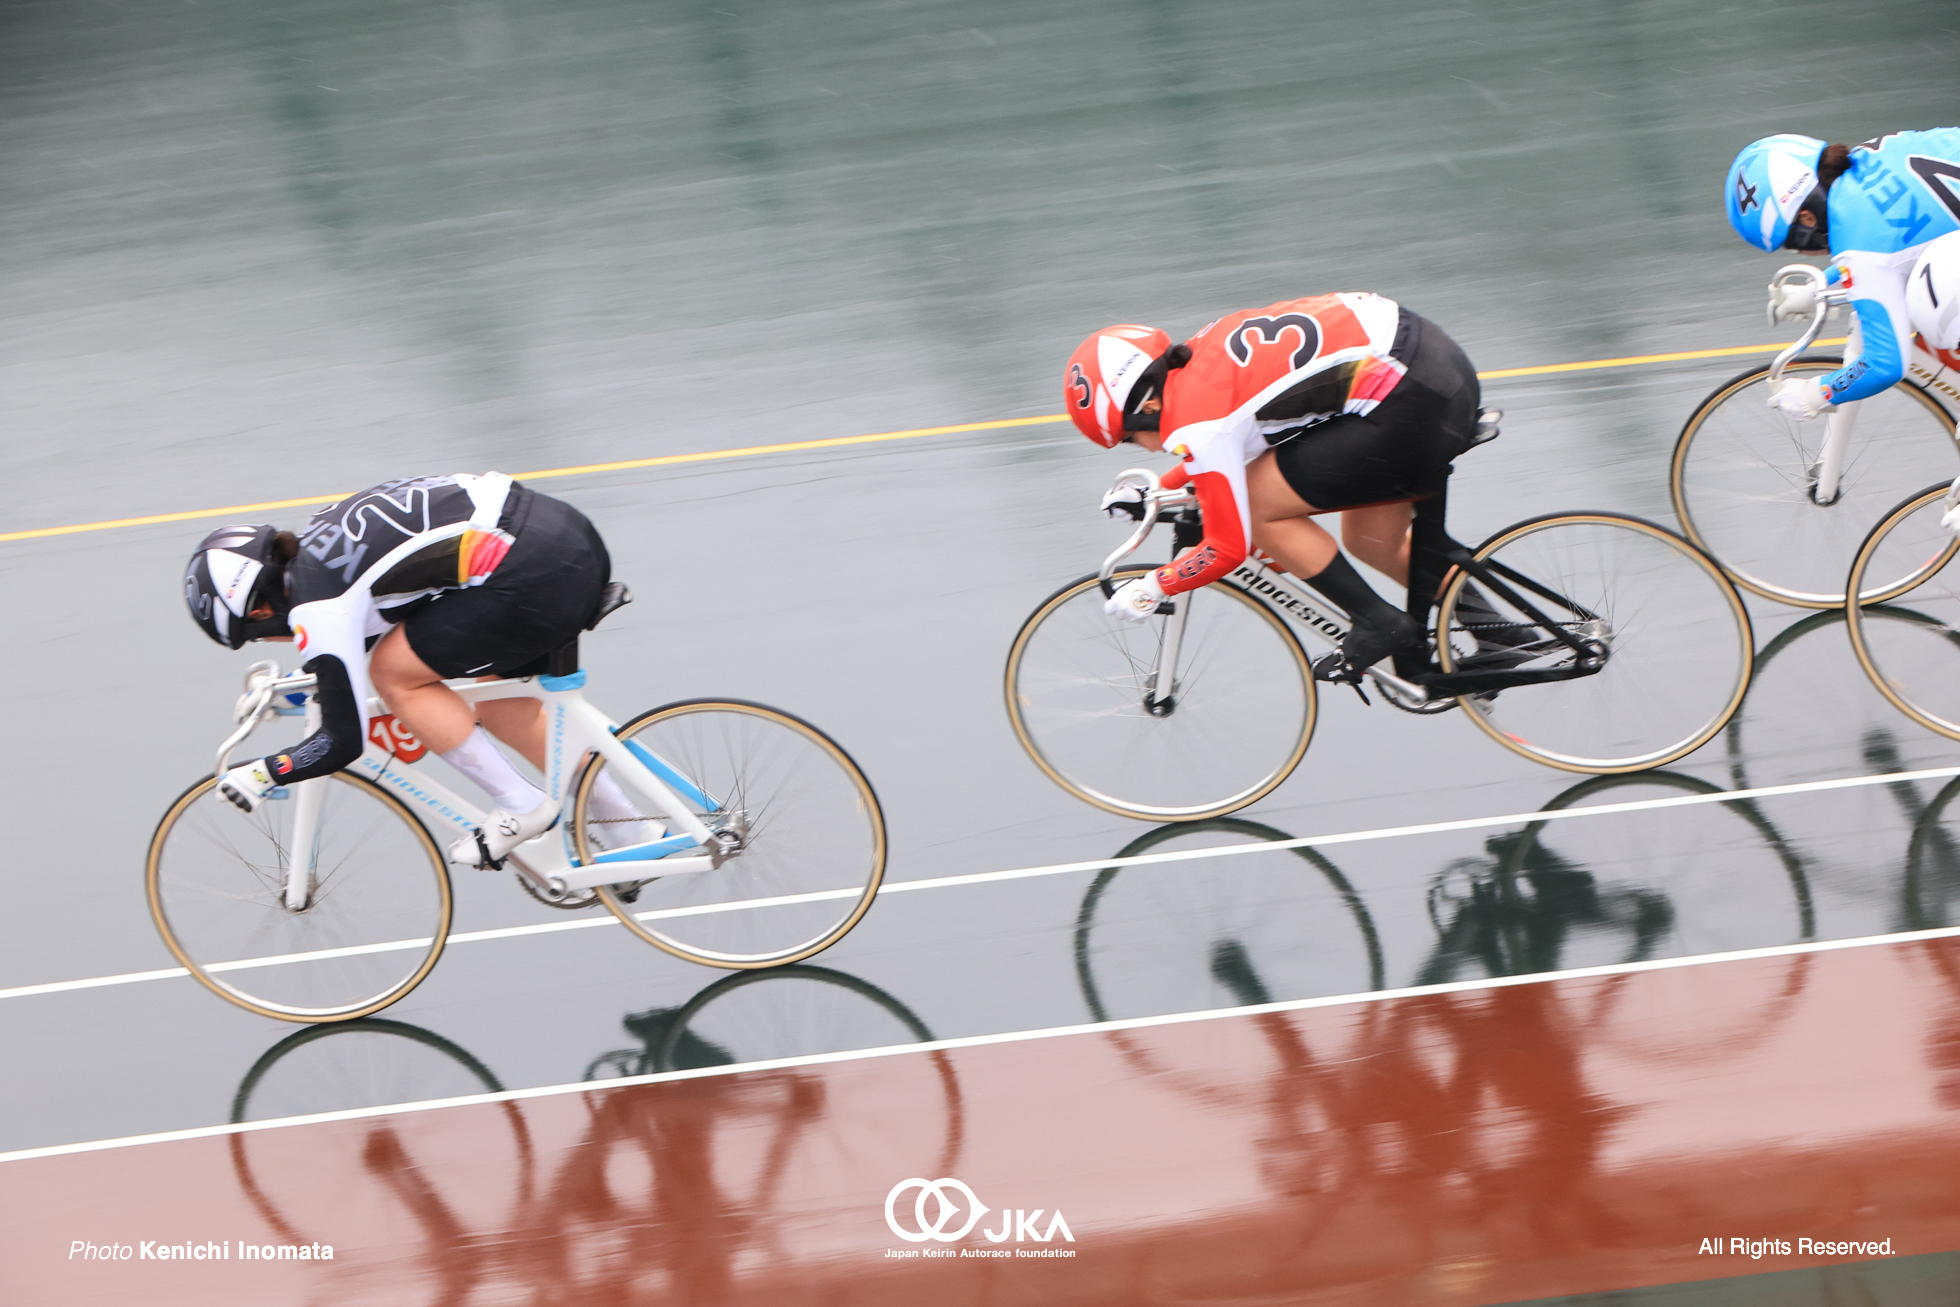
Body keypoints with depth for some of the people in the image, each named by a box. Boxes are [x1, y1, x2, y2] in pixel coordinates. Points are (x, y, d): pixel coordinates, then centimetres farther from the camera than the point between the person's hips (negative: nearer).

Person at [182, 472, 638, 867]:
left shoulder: (315, 609, -9)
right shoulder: (315, 541, 17)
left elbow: (344, 743, -7)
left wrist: (258, 775, 7)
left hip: (538, 577, -10)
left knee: (394, 675, 3)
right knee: (500, 710, 23)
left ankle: (524, 808, 9)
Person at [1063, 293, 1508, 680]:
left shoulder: (1194, 425, -13)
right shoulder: (1198, 356, 13)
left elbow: (1227, 549, -8)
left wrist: (1149, 589, 6)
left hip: (1412, 403, -10)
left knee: (1260, 509, -1)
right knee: (1372, 541, 24)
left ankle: (1381, 624, 7)